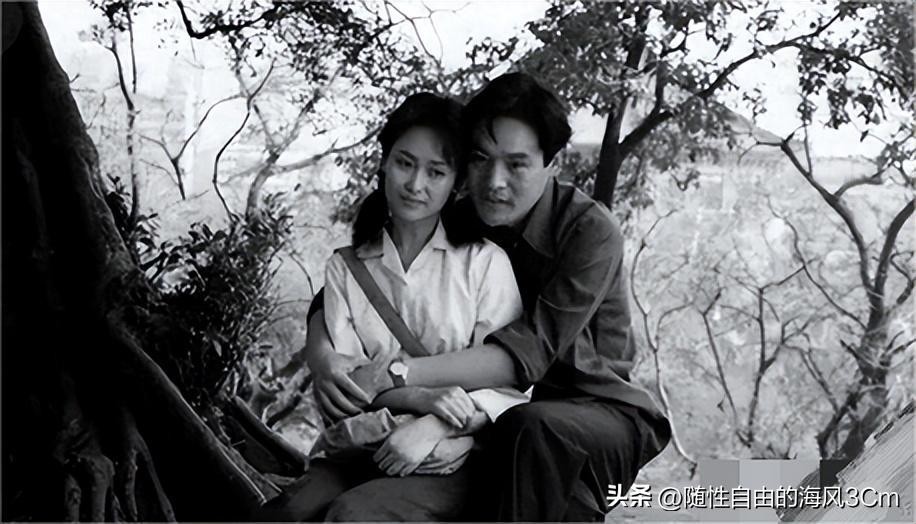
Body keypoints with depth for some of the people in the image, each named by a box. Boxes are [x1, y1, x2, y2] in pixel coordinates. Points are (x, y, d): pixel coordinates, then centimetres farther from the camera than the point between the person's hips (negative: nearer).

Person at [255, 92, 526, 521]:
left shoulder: (485, 262, 3)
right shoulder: (345, 267, 13)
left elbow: (508, 385, -3)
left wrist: (431, 427, -20)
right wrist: (418, 396, -17)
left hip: (450, 454, -2)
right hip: (357, 449, 3)